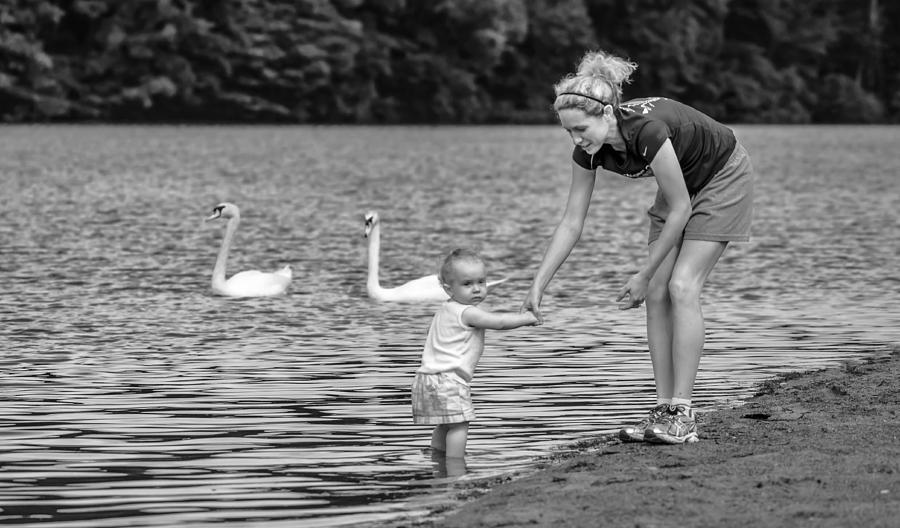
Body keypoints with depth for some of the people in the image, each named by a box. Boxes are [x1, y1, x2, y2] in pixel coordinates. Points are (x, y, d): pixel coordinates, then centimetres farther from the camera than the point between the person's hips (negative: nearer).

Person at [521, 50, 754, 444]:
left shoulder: (647, 130, -38)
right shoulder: (589, 149, -18)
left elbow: (679, 211, -28)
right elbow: (571, 223, -10)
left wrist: (643, 276, -20)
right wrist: (538, 285, -16)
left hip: (722, 178, -7)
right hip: (681, 185, 7)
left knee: (681, 287, -17)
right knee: (658, 294, -4)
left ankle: (682, 415, -17)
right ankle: (663, 409, -2)